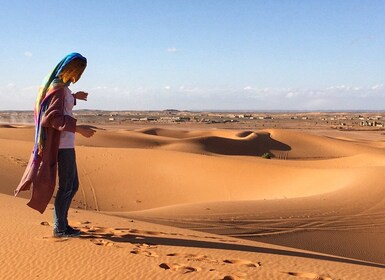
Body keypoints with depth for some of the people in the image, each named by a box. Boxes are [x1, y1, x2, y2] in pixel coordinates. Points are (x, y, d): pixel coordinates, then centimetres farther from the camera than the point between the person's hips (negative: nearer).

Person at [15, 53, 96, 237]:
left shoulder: (59, 86, 12)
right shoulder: (59, 88, -16)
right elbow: (54, 118, -25)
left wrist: (74, 97, 33)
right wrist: (79, 129, -29)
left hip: (66, 144, 10)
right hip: (63, 144, -10)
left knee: (73, 185, 15)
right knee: (66, 187, -1)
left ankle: (61, 223, 22)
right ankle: (60, 228, 9)